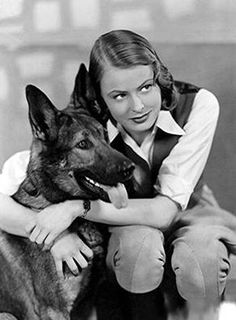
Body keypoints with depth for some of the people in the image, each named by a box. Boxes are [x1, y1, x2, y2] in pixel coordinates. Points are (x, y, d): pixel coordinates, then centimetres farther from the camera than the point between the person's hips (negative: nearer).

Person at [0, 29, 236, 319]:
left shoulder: (198, 105, -25)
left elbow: (168, 210, -28)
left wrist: (78, 207, -37)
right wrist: (53, 234, -43)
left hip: (188, 213, 1)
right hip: (123, 227, 0)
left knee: (202, 258, -34)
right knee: (140, 246, -36)